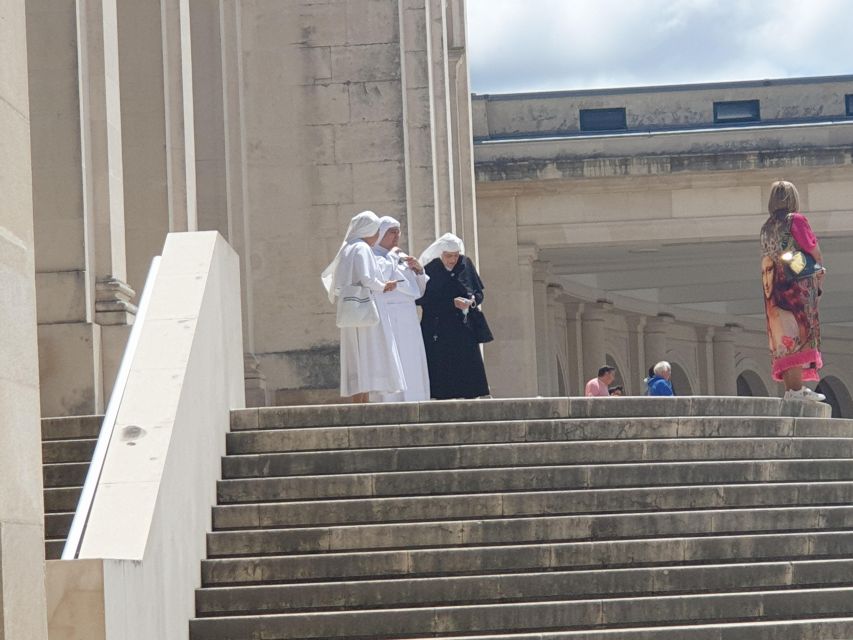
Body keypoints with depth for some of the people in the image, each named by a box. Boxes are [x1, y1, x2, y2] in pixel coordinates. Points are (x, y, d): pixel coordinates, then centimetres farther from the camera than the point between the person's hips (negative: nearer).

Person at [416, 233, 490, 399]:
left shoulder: (466, 264, 6)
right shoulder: (430, 270, -6)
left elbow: (479, 292, 12)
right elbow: (423, 300, -10)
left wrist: (473, 300, -11)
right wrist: (452, 303, -17)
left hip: (463, 330, 4)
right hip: (438, 332, -4)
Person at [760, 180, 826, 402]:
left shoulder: (766, 226, 15)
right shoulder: (796, 220, -5)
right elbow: (815, 253, -10)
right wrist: (818, 270, 12)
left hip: (773, 287, 7)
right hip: (798, 284, -7)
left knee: (783, 337, 6)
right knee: (798, 334, -11)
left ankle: (790, 388, 5)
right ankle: (796, 389, -18)